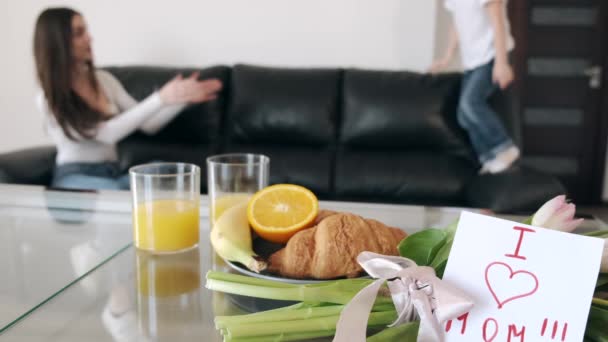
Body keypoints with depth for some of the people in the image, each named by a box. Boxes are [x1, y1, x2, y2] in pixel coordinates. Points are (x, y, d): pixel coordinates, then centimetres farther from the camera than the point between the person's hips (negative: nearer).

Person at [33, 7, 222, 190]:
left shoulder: (104, 79, 8)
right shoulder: (48, 99, -9)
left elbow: (147, 124, 6)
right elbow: (106, 134, -21)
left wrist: (183, 98, -10)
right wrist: (161, 99, -27)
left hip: (112, 174, 5)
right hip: (74, 178, -4)